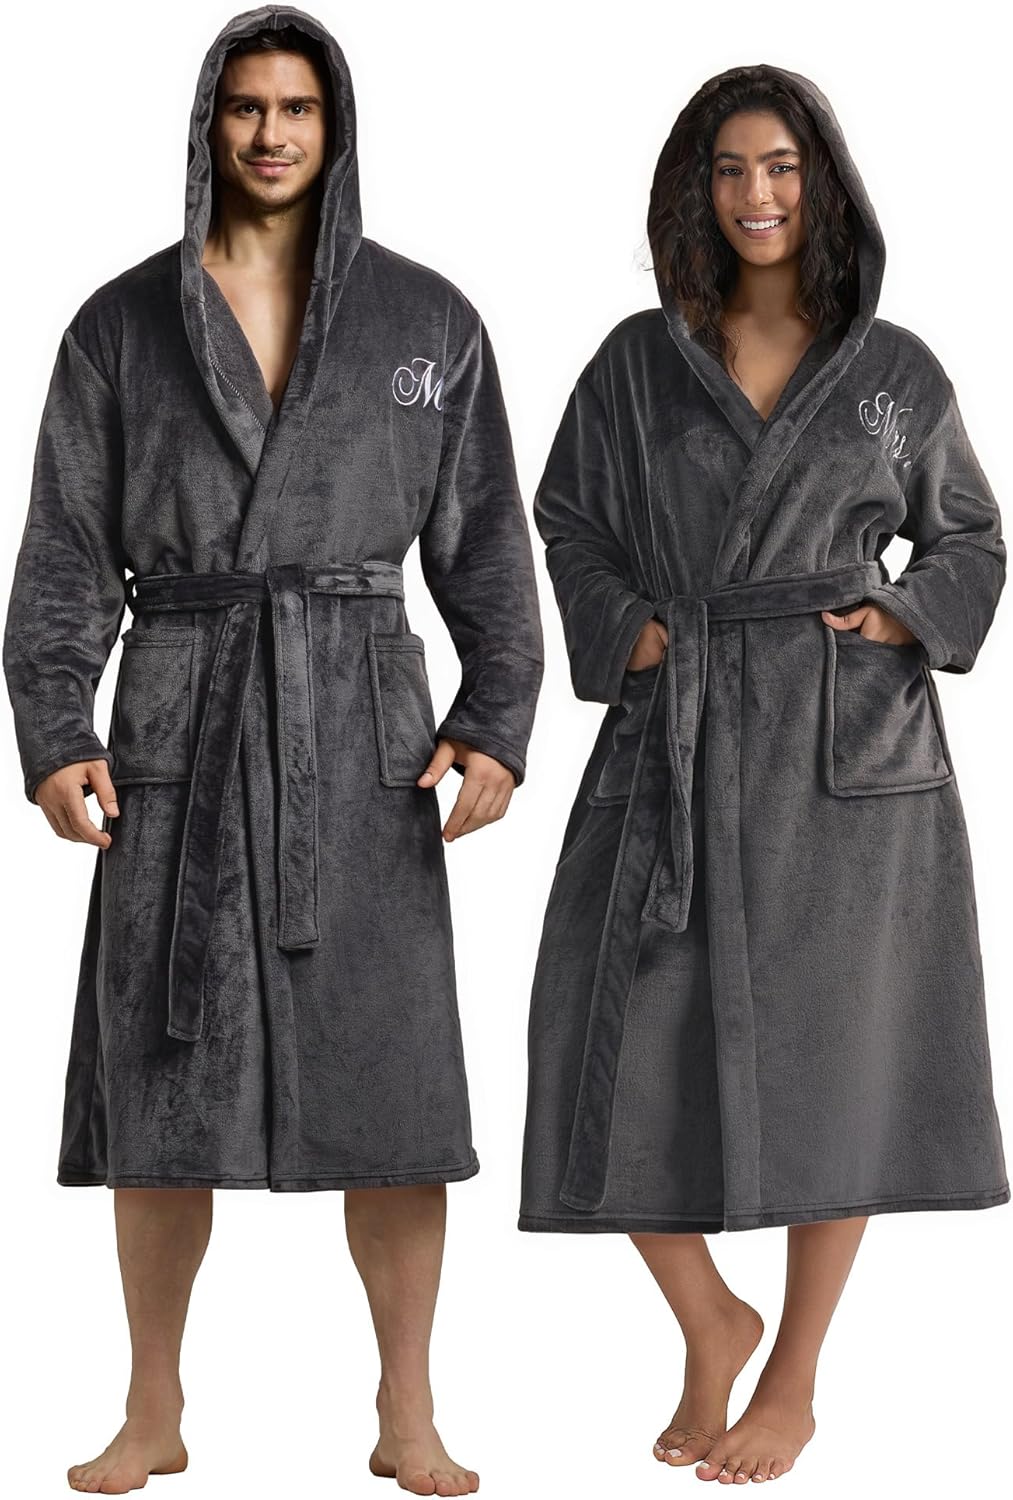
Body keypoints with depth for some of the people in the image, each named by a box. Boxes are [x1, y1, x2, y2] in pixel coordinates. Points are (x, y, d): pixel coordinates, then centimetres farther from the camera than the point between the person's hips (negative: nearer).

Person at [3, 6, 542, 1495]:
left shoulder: (429, 321, 4)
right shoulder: (120, 325, 4)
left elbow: (485, 545, 4)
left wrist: (495, 725, -9)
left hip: (362, 727, 0)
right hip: (180, 726, 1)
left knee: (391, 1081, -2)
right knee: (162, 1081, 3)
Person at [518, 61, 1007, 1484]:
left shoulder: (898, 373, 6)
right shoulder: (638, 362, 7)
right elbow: (570, 519, 16)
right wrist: (626, 630, 0)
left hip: (847, 753, -1)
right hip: (675, 752, 1)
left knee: (830, 1070, 3)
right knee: (629, 1063, -4)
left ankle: (793, 1386, 20)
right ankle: (711, 1325, 22)